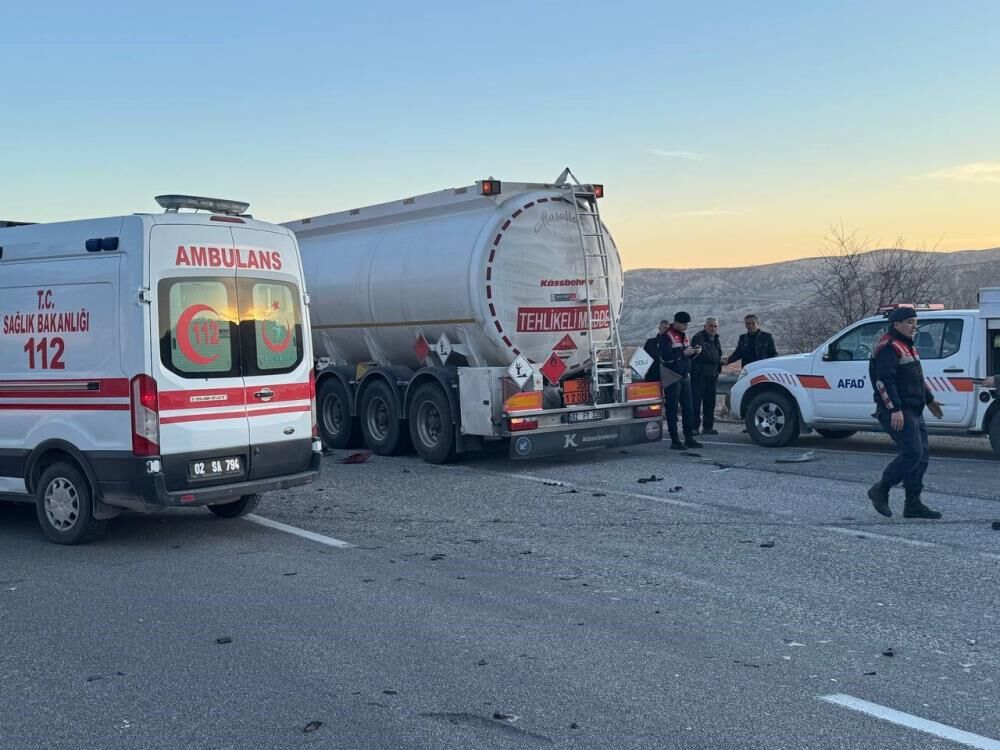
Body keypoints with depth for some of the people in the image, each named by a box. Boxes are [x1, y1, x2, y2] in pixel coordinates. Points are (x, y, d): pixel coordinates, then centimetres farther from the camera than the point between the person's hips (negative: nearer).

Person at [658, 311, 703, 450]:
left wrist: (694, 352, 1)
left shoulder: (683, 336, 16)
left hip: (684, 376, 8)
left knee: (688, 408, 7)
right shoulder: (667, 336, -10)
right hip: (672, 377, -8)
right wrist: (683, 353, -23)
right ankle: (675, 440, 0)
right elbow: (666, 356, -20)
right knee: (672, 410, -3)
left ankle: (689, 438, 13)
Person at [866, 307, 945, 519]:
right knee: (912, 453, -16)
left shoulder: (908, 347, 21)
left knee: (921, 455, 8)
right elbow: (884, 381, -22)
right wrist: (895, 410, -27)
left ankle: (913, 504, 12)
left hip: (913, 411, 11)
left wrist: (929, 400, 35)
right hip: (897, 413, -11)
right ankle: (880, 490, -2)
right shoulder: (888, 348, -13)